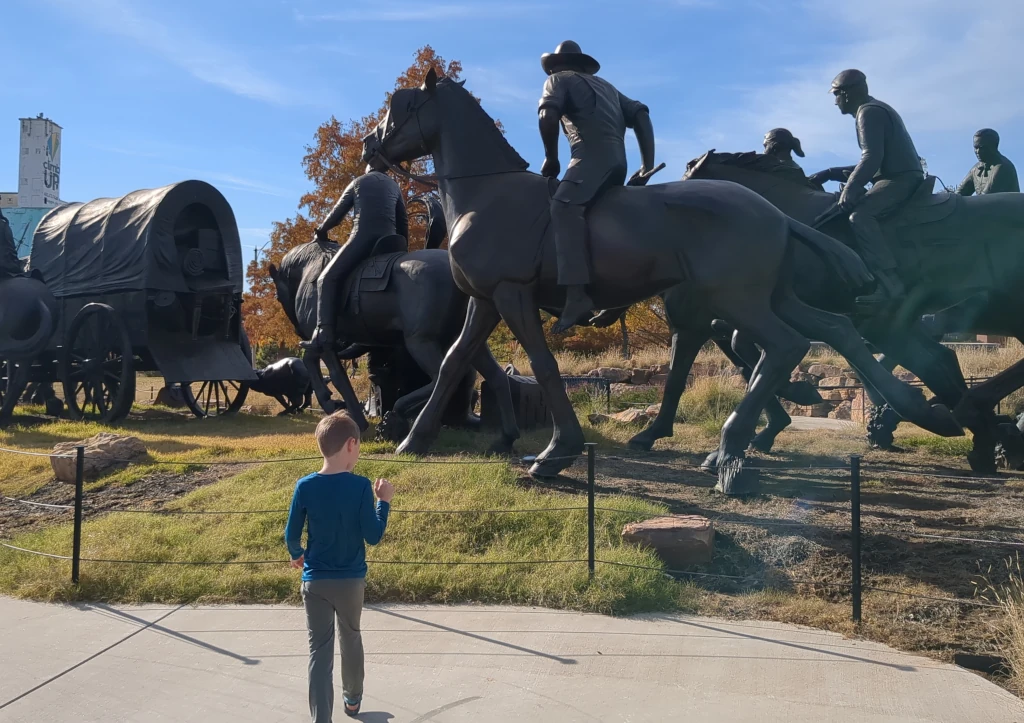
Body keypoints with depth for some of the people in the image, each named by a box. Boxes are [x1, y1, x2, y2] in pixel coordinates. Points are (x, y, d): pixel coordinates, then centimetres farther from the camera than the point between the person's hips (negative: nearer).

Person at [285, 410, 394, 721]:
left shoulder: (305, 486, -9)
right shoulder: (360, 486, -15)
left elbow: (291, 535, -2)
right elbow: (373, 536, -13)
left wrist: (297, 554, 19)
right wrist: (384, 501, -1)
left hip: (315, 581, 0)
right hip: (351, 580, 0)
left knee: (320, 651, 4)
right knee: (351, 639, 23)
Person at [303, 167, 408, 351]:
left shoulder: (359, 182, 18)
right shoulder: (394, 186, 25)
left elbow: (336, 215, 18)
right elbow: (403, 222, 21)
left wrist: (320, 232, 33)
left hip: (362, 238, -4)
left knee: (327, 279, -4)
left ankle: (324, 334, -20)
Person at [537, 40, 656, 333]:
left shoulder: (558, 79, 14)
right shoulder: (605, 86, 34)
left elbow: (547, 117, -6)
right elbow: (640, 114, 23)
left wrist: (551, 159, 5)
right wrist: (648, 166, 17)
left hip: (593, 155, -8)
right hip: (618, 161, 8)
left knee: (564, 206, -26)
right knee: (588, 211, 25)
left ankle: (577, 295, -47)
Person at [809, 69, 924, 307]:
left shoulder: (868, 112, -9)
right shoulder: (877, 110, 25)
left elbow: (872, 158, -23)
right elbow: (872, 162, 27)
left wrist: (848, 190, -25)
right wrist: (829, 174, 23)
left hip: (900, 178, -11)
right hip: (900, 176, 11)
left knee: (859, 215, -29)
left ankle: (890, 284, -36)